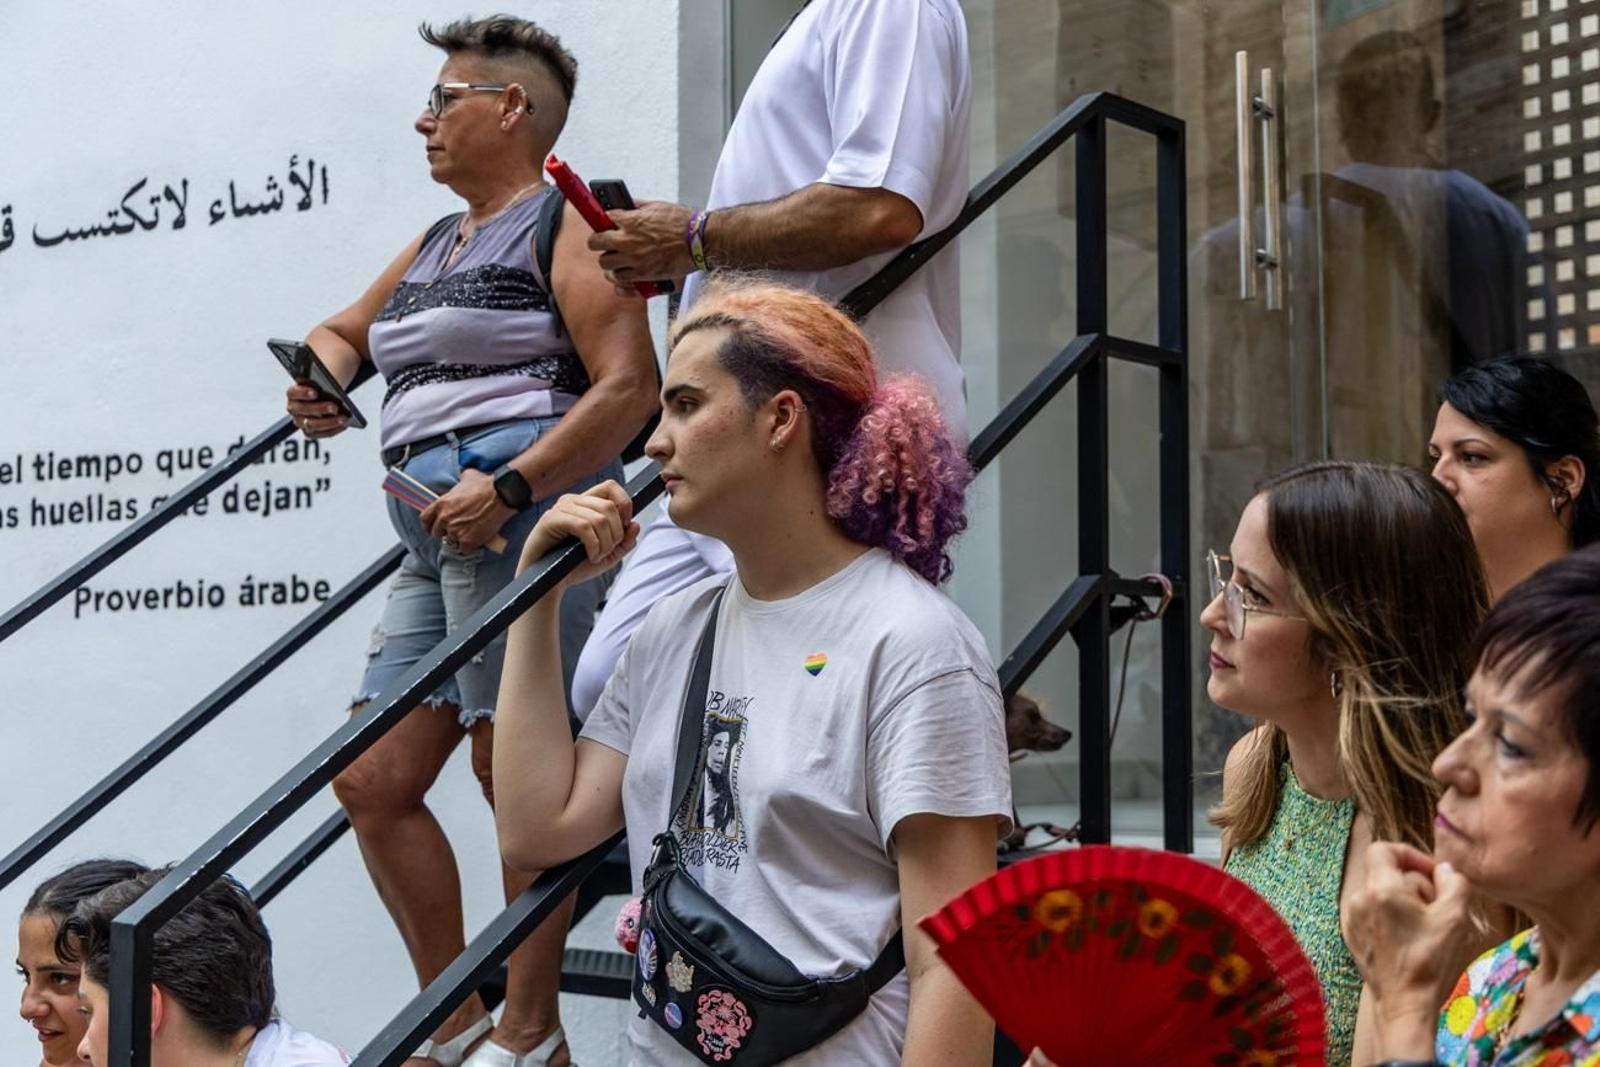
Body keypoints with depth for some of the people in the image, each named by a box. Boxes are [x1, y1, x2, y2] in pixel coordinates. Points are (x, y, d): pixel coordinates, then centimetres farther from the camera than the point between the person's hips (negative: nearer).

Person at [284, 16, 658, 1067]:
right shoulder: (435, 247, 23)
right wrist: (321, 378, 13)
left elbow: (630, 388, -13)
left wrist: (509, 487, -21)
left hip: (522, 515, -9)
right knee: (372, 781, 7)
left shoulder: (567, 227, -3)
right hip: (437, 542, 9)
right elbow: (341, 331, 37)